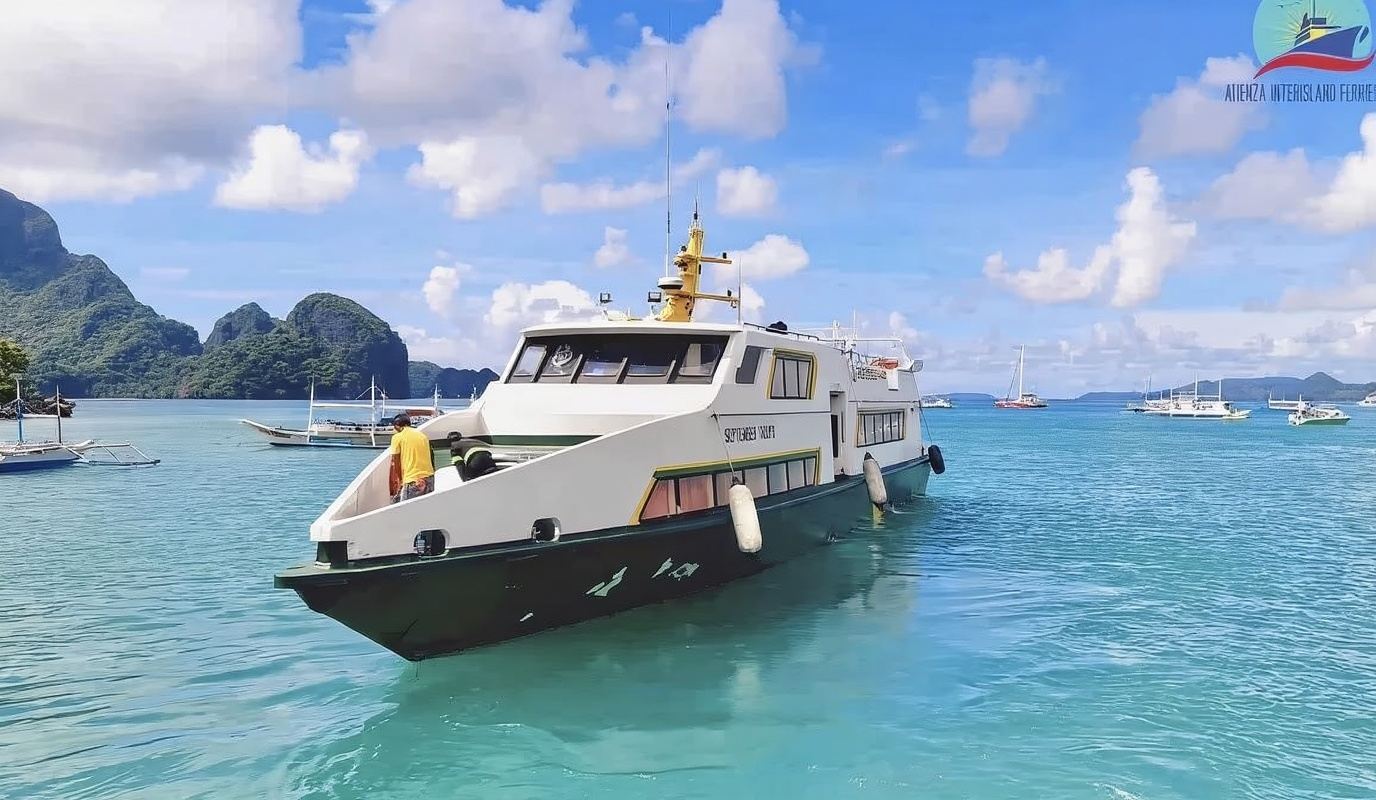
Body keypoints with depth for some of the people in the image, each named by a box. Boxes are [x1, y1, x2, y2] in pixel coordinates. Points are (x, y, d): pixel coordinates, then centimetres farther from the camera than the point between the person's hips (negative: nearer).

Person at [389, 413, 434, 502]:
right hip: (429, 479, 5)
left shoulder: (397, 437, 3)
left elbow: (396, 464, 6)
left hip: (413, 482, -5)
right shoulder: (423, 435, 17)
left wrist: (401, 480, 20)